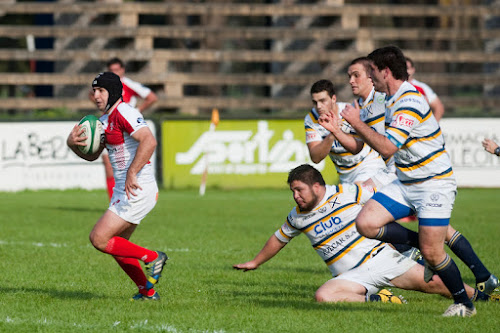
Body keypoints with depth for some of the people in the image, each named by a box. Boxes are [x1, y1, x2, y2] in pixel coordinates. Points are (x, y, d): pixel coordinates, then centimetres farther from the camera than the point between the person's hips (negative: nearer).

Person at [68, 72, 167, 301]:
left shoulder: (123, 113, -14)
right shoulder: (106, 119, 17)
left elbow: (149, 141, -26)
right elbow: (92, 155, 23)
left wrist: (132, 173, -30)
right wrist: (73, 143, 3)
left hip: (137, 191, -10)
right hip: (124, 191, 10)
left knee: (99, 239, -12)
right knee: (116, 245, 16)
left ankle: (151, 257, -2)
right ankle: (147, 291, 24)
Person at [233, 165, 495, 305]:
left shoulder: (348, 194, -7)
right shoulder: (298, 217, 5)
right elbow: (279, 239, 24)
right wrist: (255, 262, 32)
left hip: (379, 257, -2)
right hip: (352, 276, 2)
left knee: (430, 282, -10)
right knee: (322, 296, -28)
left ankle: (477, 295, 11)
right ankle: (376, 299, -20)